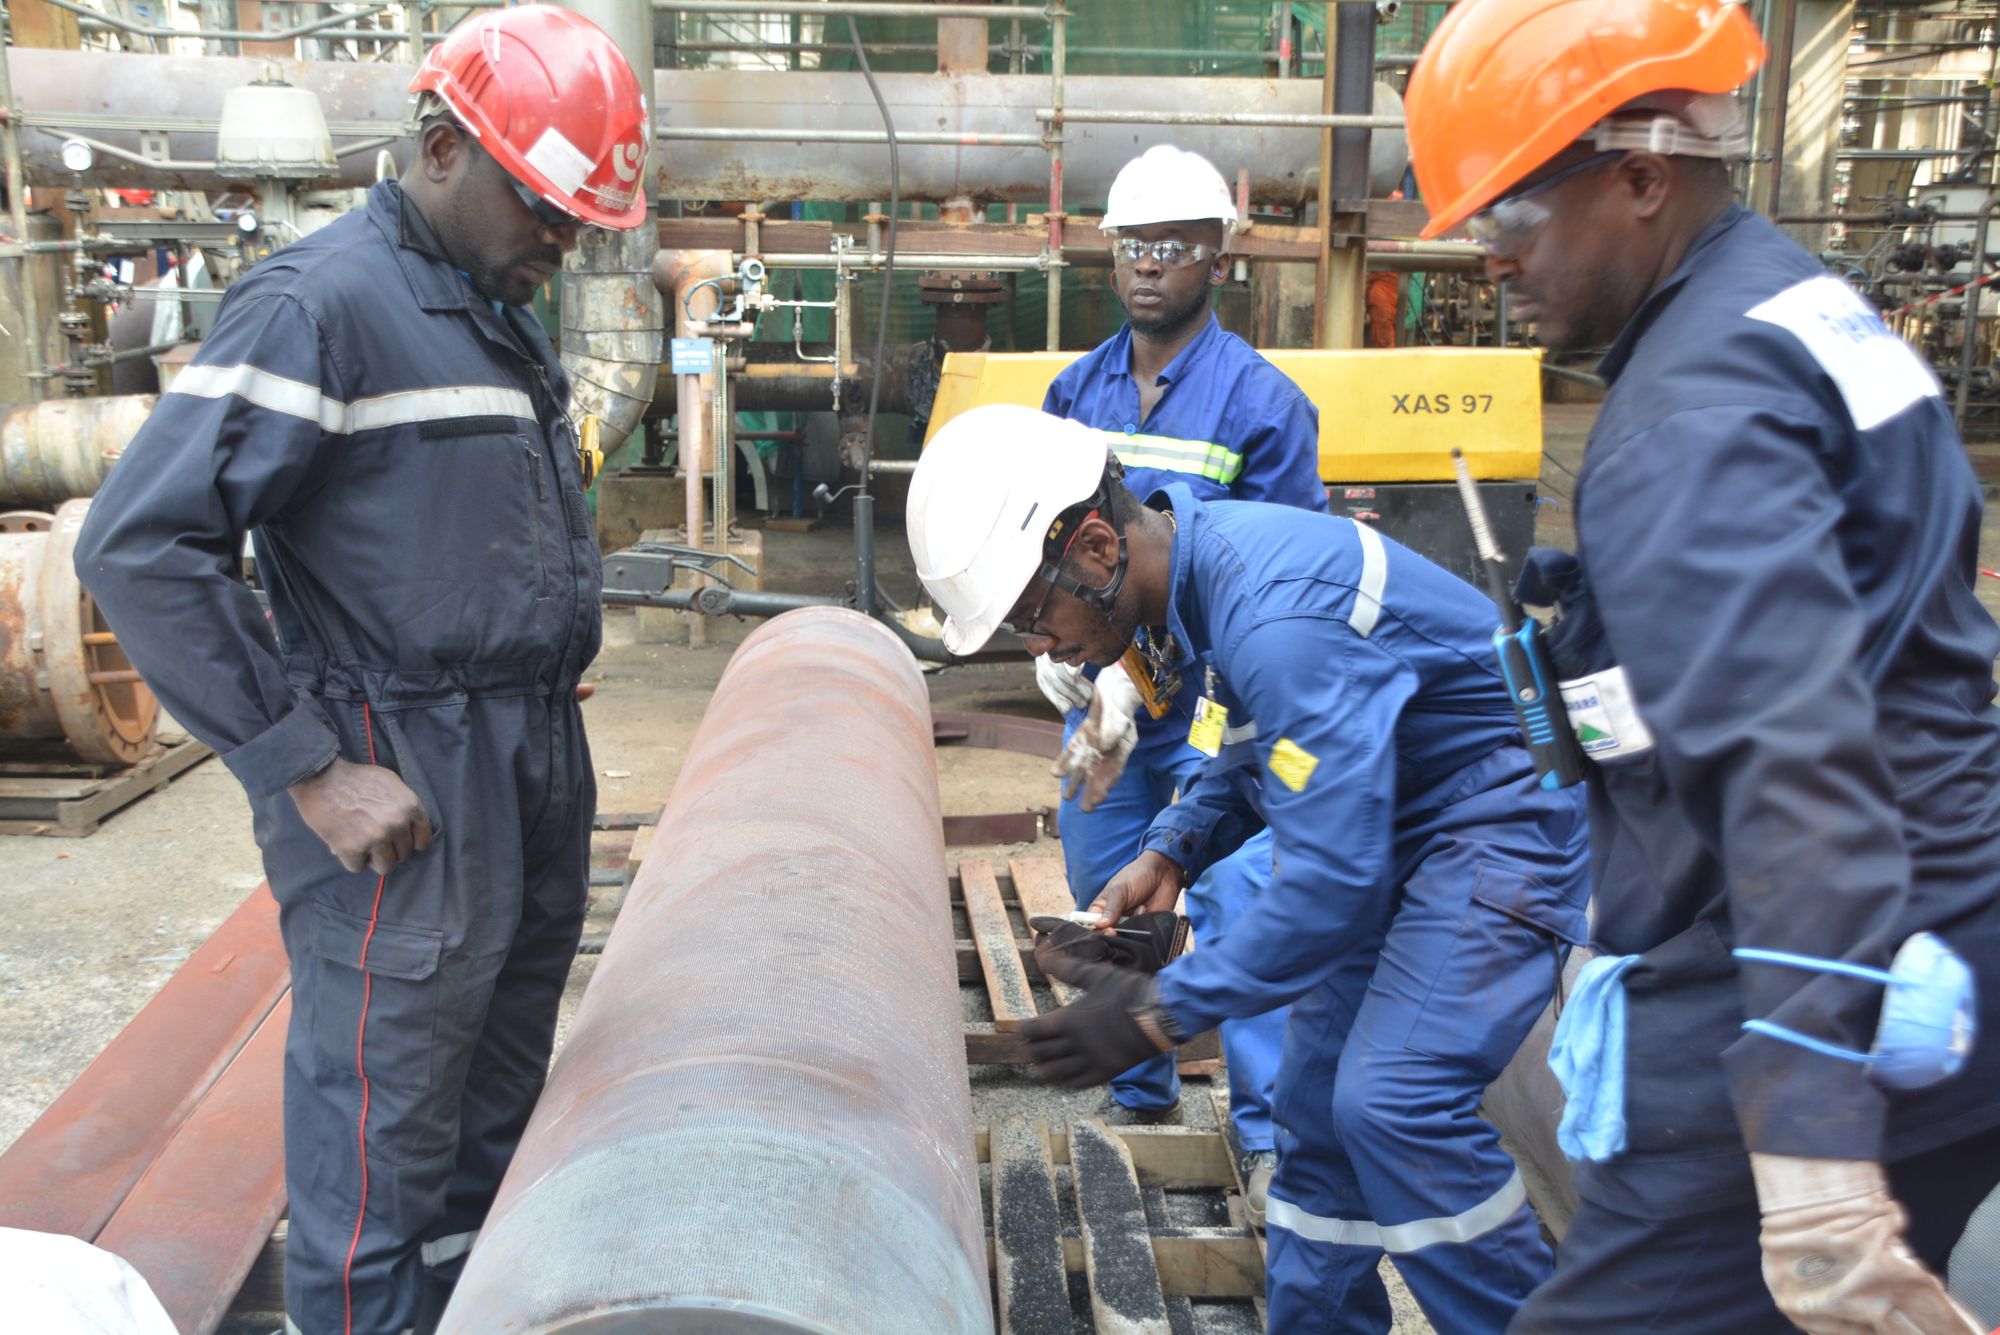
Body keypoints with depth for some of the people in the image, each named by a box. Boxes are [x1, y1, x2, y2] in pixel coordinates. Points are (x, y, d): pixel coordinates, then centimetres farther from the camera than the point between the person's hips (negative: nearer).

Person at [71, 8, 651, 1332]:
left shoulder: (503, 311, 13)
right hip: (407, 788, -9)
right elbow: (141, 547, -19)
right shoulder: (324, 302, -14)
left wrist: (553, 705, 12)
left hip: (540, 760, 9)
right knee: (386, 1116, 2)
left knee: (508, 1062, 20)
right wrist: (306, 769, -20)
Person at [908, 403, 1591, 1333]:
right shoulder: (1194, 573, 0)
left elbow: (1336, 873, -32)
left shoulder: (1275, 612, -31)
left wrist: (1163, 1010, -27)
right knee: (1315, 1100, 9)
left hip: (1498, 817, -9)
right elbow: (1256, 748, 16)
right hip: (1399, 827, 9)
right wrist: (1170, 854, 2)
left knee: (1394, 1102, -19)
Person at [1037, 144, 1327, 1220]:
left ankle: (1268, 1138, 12)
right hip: (1099, 700, 6)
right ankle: (1141, 1100, 35)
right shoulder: (1076, 391, 7)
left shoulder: (1261, 399, -9)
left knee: (1236, 909, -5)